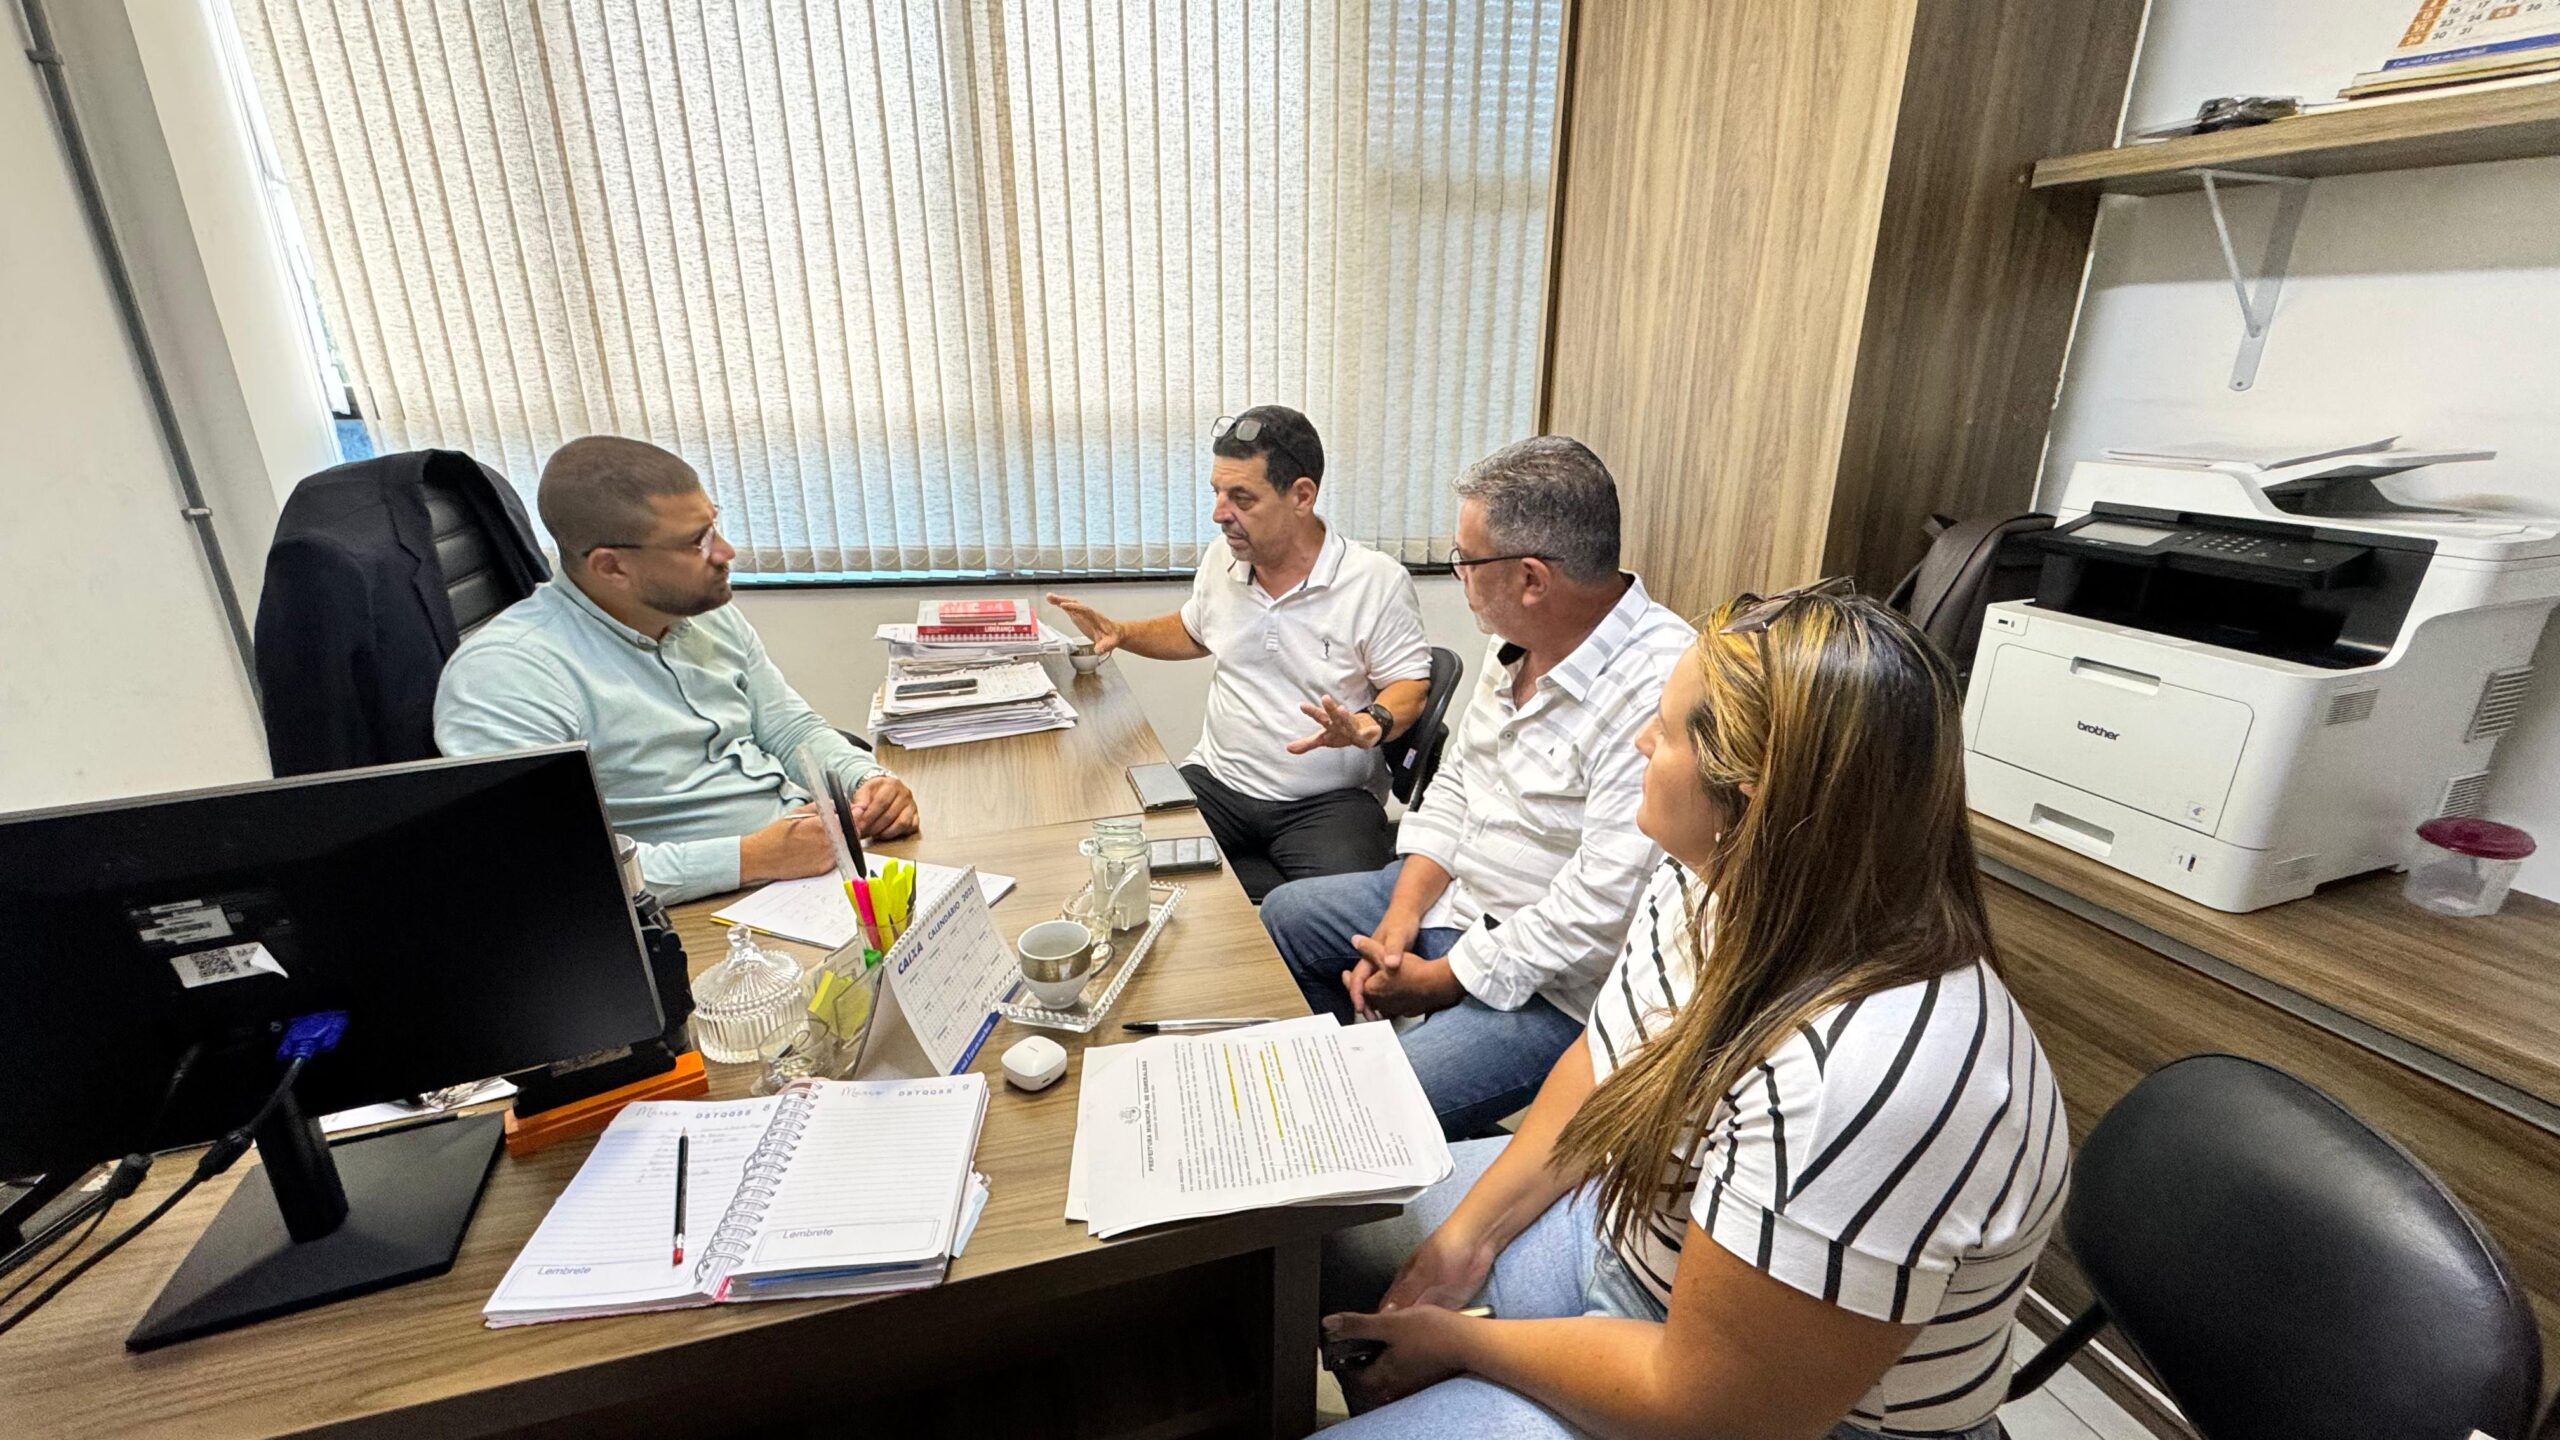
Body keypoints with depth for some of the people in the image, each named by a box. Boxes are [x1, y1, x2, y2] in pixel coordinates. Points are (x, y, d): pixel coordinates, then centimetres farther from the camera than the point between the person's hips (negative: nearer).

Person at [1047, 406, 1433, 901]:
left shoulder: (1377, 580, -10)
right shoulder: (1222, 558, 6)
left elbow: (1410, 683, -4)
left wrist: (1368, 726, -25)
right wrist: (1120, 633, 9)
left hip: (1328, 799, -4)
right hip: (1218, 781, 5)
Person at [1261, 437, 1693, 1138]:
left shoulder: (1660, 693, -30)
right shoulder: (1519, 640, -1)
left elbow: (1598, 910, -29)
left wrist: (1438, 980, -17)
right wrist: (1402, 913, -4)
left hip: (1558, 986, -8)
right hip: (1454, 894, 9)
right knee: (1283, 918, 17)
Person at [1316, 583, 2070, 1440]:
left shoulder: (1861, 1078, -37)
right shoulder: (1714, 887, -12)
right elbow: (1603, 1069, 3)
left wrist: (1461, 1343, -14)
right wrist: (1471, 1229, -4)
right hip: (1629, 1218, 7)